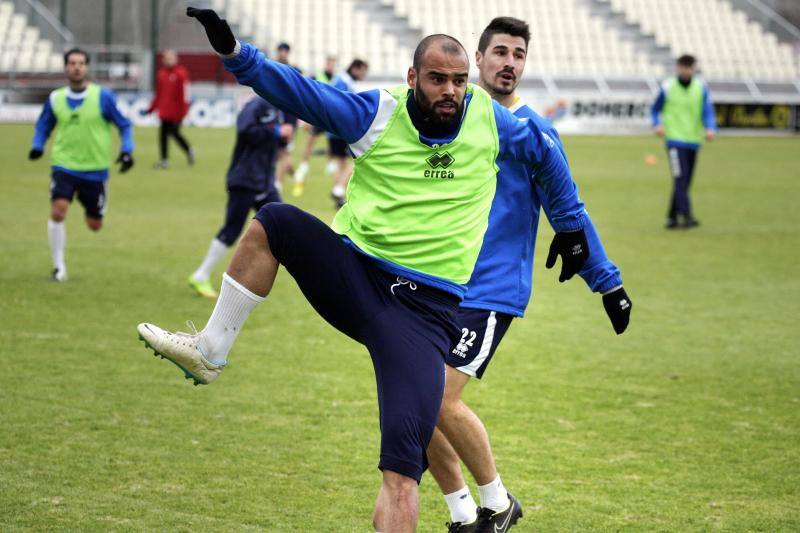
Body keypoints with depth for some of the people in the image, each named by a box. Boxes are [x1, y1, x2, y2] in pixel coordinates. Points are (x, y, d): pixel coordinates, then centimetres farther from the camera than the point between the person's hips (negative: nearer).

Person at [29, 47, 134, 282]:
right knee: (58, 210, -22)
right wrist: (37, 146, -3)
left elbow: (124, 125, 2)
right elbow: (43, 126, 15)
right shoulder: (55, 99, 0)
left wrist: (126, 151, -11)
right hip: (64, 166, 0)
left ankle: (90, 207, 49)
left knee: (94, 225, 9)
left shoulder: (103, 96, -6)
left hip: (95, 169, 0)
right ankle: (59, 266, -8)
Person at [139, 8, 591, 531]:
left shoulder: (487, 117, 3)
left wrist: (571, 226, 28)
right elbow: (301, 91, -6)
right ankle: (209, 354, -7)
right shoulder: (377, 113, 0)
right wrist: (234, 52, -19)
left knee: (404, 462, -15)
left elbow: (547, 151, 21)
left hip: (426, 308, -2)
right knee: (273, 222, -20)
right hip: (353, 274, 2)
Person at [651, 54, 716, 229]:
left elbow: (708, 111, -1)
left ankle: (672, 217, 18)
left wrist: (710, 128, -19)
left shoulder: (701, 88, 6)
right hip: (675, 139, -4)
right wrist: (657, 125, -7)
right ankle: (686, 215, -23)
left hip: (693, 140, 4)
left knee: (684, 182, 8)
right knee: (680, 179, -17)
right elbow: (655, 109, 11)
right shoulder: (667, 88, 1)